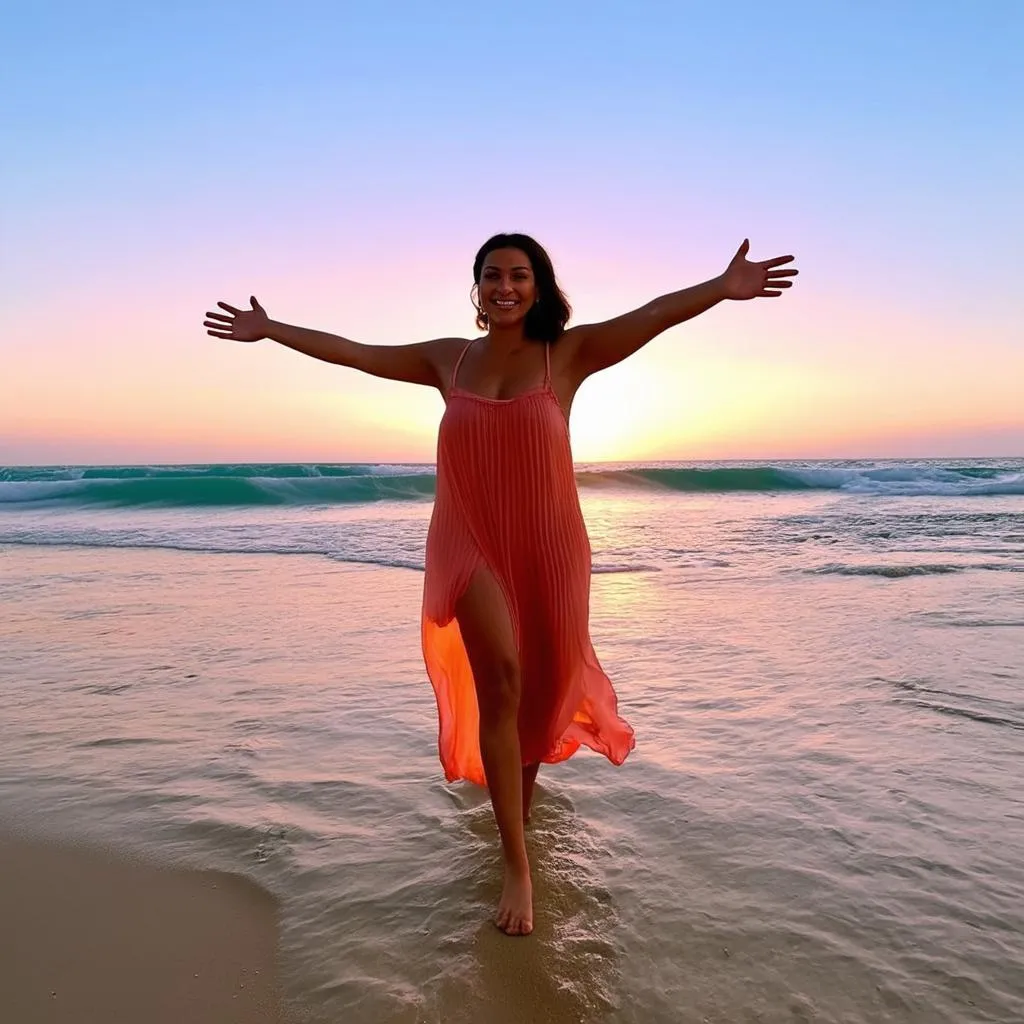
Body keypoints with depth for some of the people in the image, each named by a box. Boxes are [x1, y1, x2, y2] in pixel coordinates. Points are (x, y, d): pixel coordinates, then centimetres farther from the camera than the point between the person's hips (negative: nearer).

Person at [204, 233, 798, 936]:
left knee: (545, 682, 13)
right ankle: (517, 864, -4)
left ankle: (522, 775, 50)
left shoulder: (568, 353, -1)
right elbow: (351, 351, 14)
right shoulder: (447, 359, 6)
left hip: (548, 546, 0)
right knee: (499, 679, -17)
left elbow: (651, 317, -15)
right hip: (472, 544, 0)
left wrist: (723, 288, -30)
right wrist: (269, 329, 19)